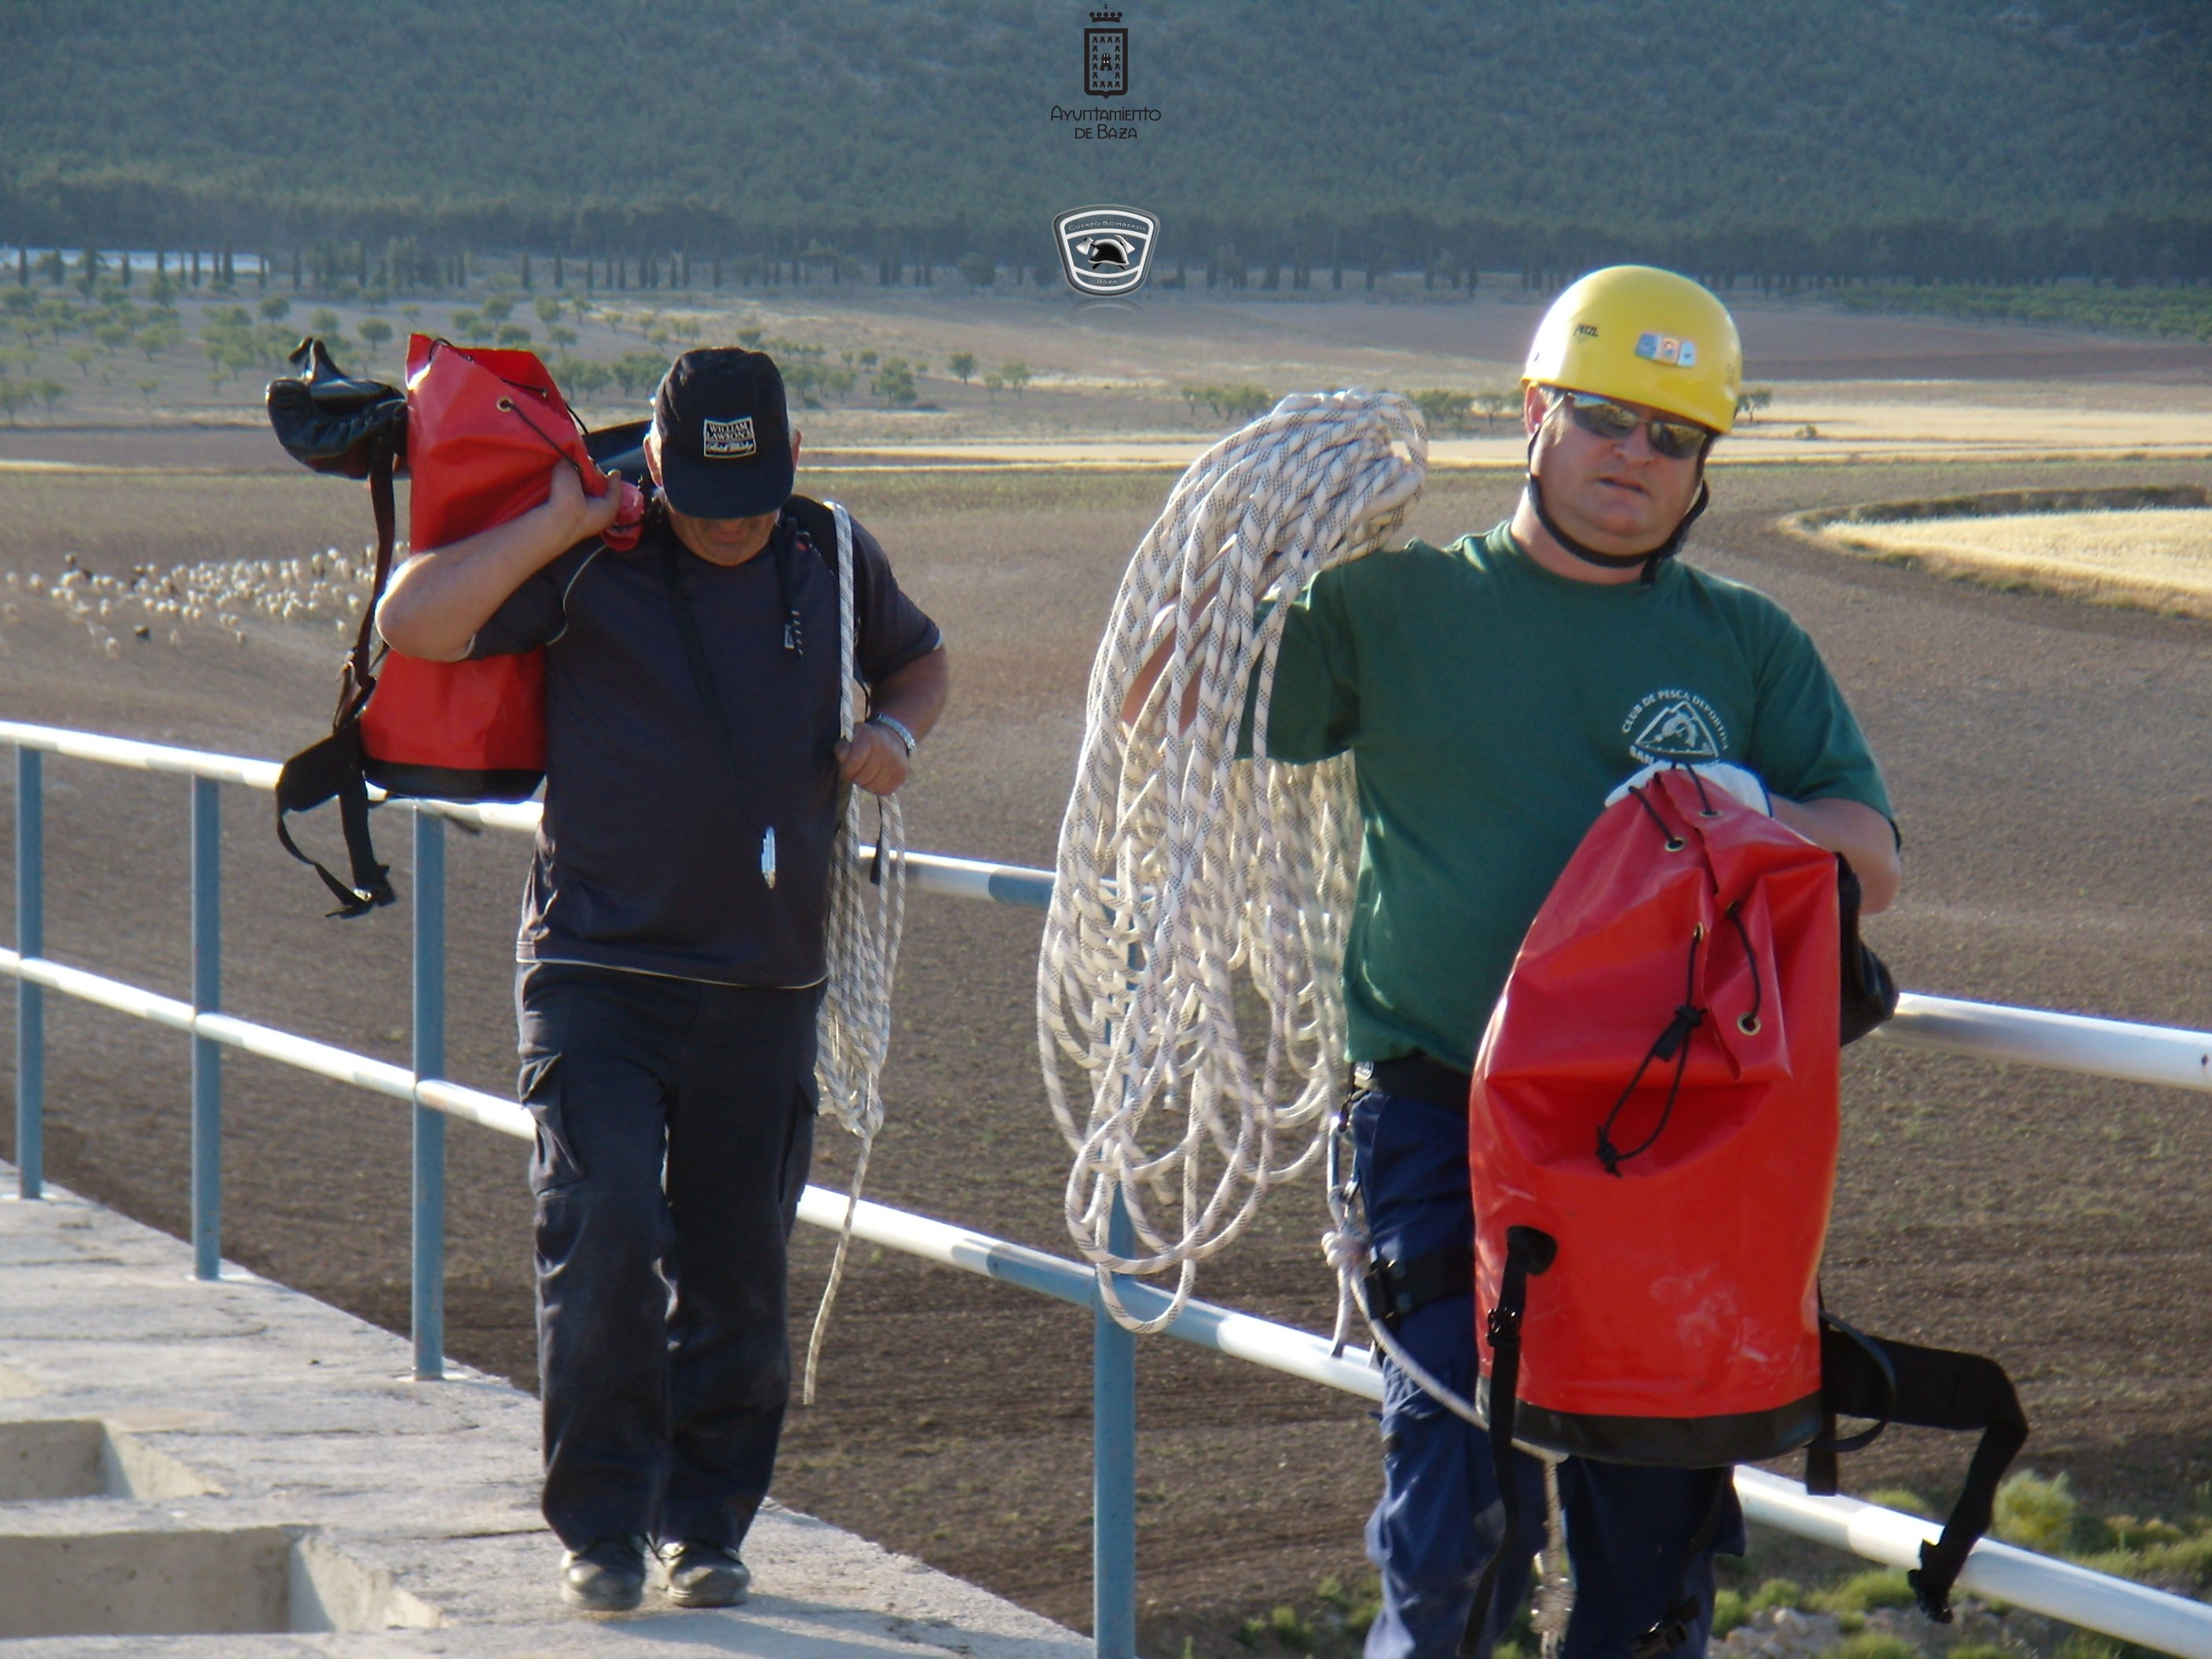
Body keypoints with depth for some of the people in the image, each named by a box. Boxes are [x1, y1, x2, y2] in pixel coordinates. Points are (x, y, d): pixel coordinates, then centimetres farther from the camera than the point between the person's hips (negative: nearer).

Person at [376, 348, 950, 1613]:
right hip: (598, 973, -3)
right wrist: (558, 525, -17)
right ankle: (601, 1527, -4)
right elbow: (412, 625, -16)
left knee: (736, 1271, 6)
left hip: (765, 986, 3)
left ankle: (707, 1525, 20)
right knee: (603, 1236, -15)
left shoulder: (833, 560, 7)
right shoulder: (588, 566, -4)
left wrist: (897, 731, 5)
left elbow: (920, 656, 27)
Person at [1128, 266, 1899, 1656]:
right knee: (1456, 1539, -12)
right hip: (1444, 1132, -2)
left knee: (1659, 1537, 5)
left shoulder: (1746, 644, 13)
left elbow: (1875, 862, 8)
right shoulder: (1396, 609, 8)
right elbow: (1159, 719, 9)